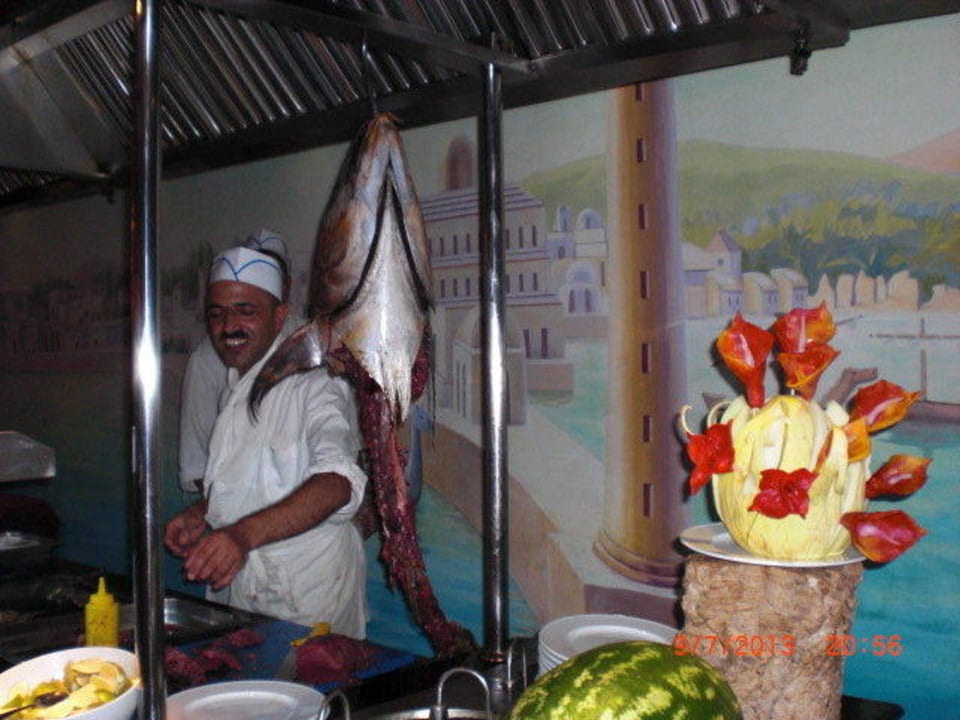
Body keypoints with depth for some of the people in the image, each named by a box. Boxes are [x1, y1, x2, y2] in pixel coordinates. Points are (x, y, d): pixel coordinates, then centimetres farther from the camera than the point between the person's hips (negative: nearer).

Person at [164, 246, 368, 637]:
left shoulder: (314, 383, -15)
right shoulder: (233, 391, 11)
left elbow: (337, 483, -31)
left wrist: (245, 534, -43)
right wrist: (199, 513, 5)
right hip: (239, 589, 7)